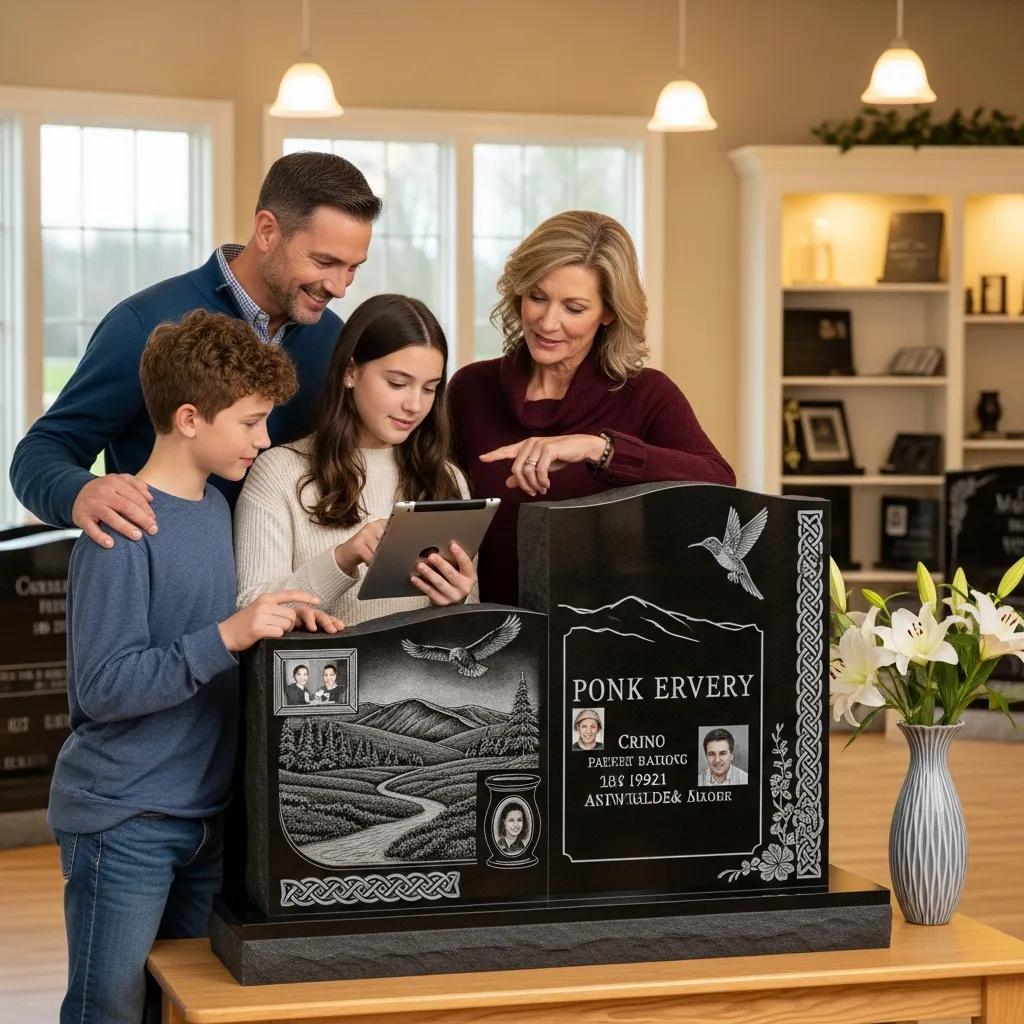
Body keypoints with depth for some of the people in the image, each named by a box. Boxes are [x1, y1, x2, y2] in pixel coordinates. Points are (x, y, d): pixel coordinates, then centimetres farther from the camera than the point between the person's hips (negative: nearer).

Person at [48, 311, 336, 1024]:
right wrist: (227, 636, -28)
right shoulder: (122, 530, -17)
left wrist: (284, 628, 4)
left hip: (207, 811, 8)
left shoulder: (217, 508, 10)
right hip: (123, 823, -8)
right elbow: (102, 686, -22)